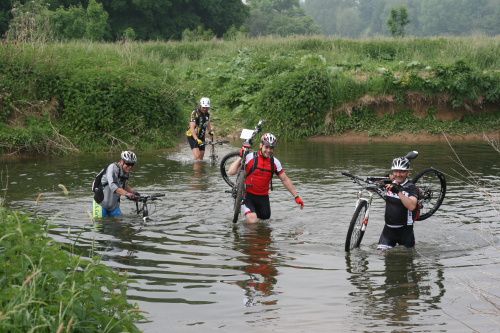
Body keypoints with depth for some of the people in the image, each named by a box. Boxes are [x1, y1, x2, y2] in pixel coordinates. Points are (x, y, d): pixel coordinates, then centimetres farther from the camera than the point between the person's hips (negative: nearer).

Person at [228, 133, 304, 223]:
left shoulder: (275, 162, -1)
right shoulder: (250, 157, -13)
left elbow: (285, 180, 6)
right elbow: (231, 172, -16)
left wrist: (296, 196, 4)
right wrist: (240, 157, -23)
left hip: (263, 197, 4)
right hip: (248, 195, -4)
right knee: (252, 221, -20)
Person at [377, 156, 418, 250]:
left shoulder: (411, 187, -14)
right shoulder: (390, 184, 1)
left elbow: (411, 206, -31)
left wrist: (399, 191, -38)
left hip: (404, 229, -4)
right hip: (389, 228, 4)